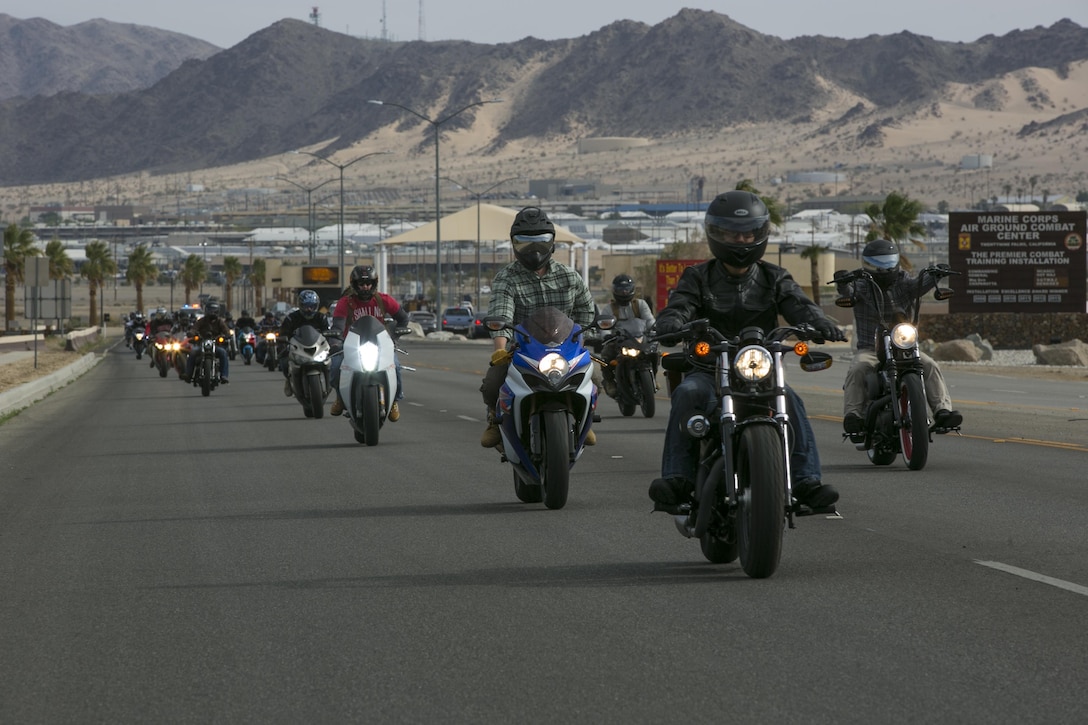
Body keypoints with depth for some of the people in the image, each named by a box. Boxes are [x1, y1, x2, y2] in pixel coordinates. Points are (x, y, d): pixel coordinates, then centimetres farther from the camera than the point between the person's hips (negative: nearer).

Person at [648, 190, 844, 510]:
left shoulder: (773, 278, 12)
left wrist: (821, 323, -29)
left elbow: (798, 304, -5)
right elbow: (679, 306, -9)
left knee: (789, 400, -28)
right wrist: (670, 324, -35)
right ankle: (677, 477, -32)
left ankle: (806, 479, -29)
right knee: (688, 394, -33)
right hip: (708, 368, -1)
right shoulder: (698, 277, 8)